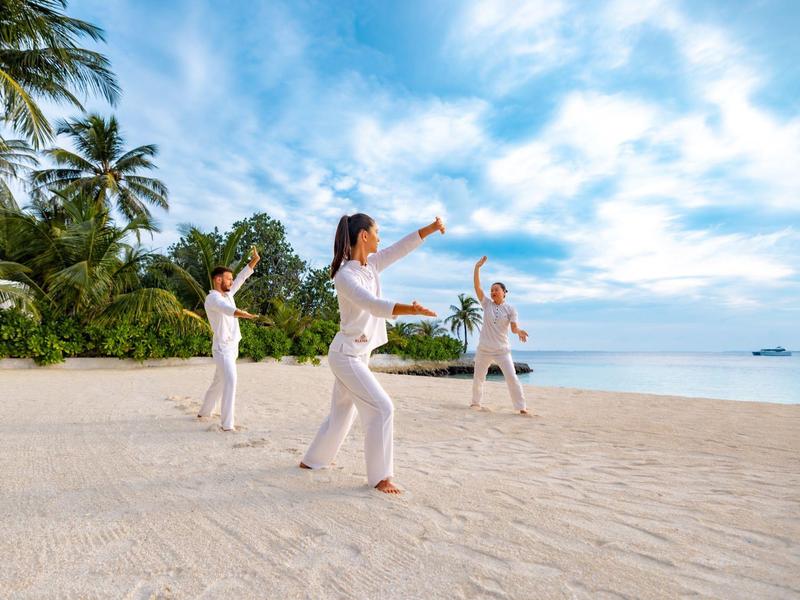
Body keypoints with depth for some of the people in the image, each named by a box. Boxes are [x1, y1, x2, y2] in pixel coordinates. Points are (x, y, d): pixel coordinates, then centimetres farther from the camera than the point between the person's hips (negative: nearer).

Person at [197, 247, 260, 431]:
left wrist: (254, 260, 2)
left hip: (231, 347, 9)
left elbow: (241, 278, 12)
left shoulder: (227, 294, 11)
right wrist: (242, 314, -58)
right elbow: (225, 308, -38)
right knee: (230, 381, -22)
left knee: (219, 381, 21)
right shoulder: (212, 298, -16)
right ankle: (227, 424, -24)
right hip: (223, 348, -9)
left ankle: (204, 412, 40)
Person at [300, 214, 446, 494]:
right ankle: (379, 476, 2)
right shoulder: (344, 275, -21)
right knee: (382, 408, -11)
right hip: (346, 355, -9)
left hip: (359, 354, 9)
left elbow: (401, 247, 8)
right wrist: (409, 309, -50)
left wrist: (432, 228, -1)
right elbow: (373, 305, -35)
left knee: (342, 413, 19)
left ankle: (312, 460, 37)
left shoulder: (371, 264, 4)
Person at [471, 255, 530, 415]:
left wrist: (519, 331, -36)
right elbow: (477, 286, -8)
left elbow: (514, 327, -12)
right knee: (478, 377, 14)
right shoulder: (487, 304, 0)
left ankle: (521, 407, -2)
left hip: (502, 350, -2)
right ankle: (476, 402, 34)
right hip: (484, 349, 2)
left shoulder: (510, 309, -2)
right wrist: (477, 267, -16)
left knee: (511, 377, -11)